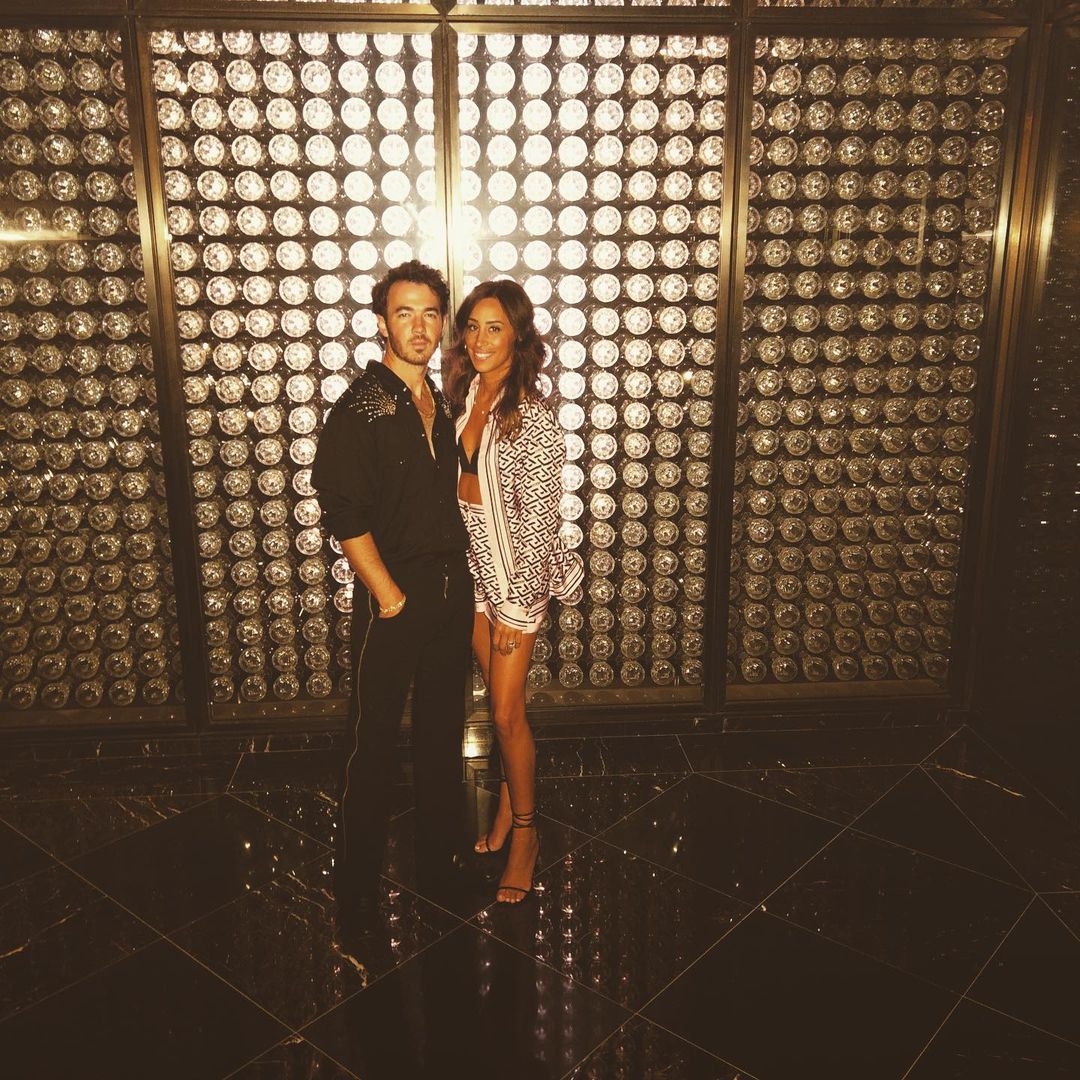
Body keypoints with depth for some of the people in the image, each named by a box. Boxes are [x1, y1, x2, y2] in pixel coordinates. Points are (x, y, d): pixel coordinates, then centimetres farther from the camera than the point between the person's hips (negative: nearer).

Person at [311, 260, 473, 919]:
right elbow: (344, 514, -16)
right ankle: (359, 880, 20)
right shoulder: (361, 407, -12)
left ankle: (441, 846, 34)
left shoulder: (441, 404, 9)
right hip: (395, 597, -6)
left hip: (452, 588, 6)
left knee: (444, 725, 17)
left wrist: (459, 579, 10)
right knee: (377, 736, 4)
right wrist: (390, 596, -15)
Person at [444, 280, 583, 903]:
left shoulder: (533, 417, -19)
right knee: (500, 699, 19)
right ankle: (510, 801, 37)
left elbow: (538, 519, -18)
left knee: (508, 712, 3)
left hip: (515, 572, -6)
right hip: (471, 566, 6)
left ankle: (526, 832, 22)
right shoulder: (464, 394, 2)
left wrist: (516, 606, -16)